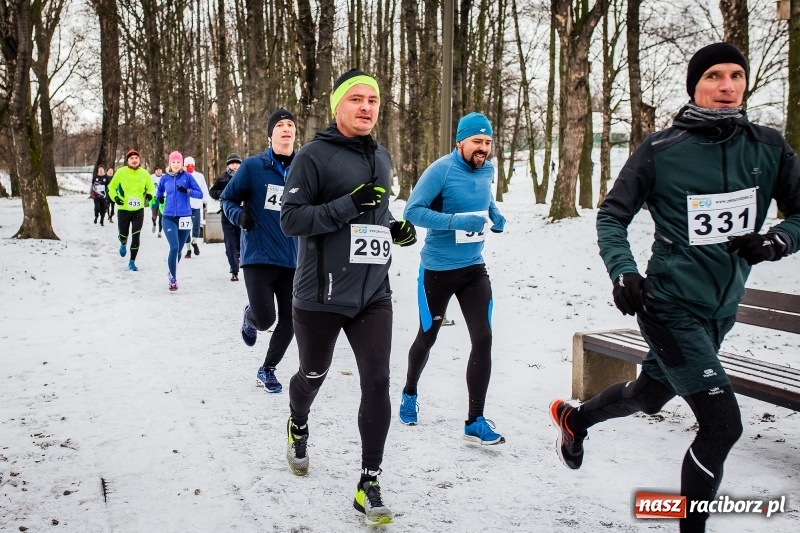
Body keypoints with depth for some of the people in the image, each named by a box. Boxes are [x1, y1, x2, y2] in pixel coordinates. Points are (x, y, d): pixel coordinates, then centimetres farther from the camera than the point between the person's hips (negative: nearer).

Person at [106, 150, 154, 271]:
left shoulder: (145, 173, -3)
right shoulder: (121, 172, -7)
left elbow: (150, 188, 12)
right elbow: (111, 187, 5)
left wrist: (149, 195, -8)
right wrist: (115, 197, -11)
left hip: (139, 210, 1)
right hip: (124, 209, 0)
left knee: (136, 237, -3)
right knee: (123, 234, 10)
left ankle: (132, 261, 11)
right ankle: (123, 245, 48)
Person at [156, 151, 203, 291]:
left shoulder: (187, 176, -2)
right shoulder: (165, 178, 4)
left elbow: (200, 194, -4)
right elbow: (159, 191, 24)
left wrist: (187, 191, -20)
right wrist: (159, 197, 3)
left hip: (185, 217, 0)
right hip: (169, 218, 0)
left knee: (178, 250, 12)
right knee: (174, 247, -16)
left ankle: (171, 273, 38)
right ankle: (173, 279, -3)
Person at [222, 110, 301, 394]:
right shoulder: (253, 166, -5)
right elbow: (228, 199, 3)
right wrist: (240, 216, -16)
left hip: (293, 260, 3)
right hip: (258, 257, -3)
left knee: (289, 322, 5)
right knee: (264, 320, -9)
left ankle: (267, 369, 29)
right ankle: (250, 316, 30)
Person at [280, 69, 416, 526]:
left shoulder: (382, 157, 11)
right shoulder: (313, 156, -9)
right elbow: (291, 219, -16)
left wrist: (396, 228, 5)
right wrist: (348, 205, -26)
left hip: (373, 294, 4)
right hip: (321, 296, -4)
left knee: (377, 383, -5)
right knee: (313, 376, 17)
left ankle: (369, 484, 7)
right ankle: (299, 425, 51)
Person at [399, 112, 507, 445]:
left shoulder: (488, 170, 2)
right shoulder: (441, 170, -17)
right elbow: (412, 211, -21)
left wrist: (495, 215, 3)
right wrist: (456, 221, -30)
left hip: (474, 268, 4)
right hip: (437, 269, -4)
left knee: (483, 339, -7)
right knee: (427, 338, 13)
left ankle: (475, 421, 2)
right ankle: (409, 393, 42)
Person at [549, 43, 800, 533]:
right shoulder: (661, 151, -11)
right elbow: (612, 216, -4)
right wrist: (623, 271, -19)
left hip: (722, 310, 6)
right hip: (671, 305, -5)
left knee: (649, 396, 25)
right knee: (723, 424, -12)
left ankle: (574, 418, 55)